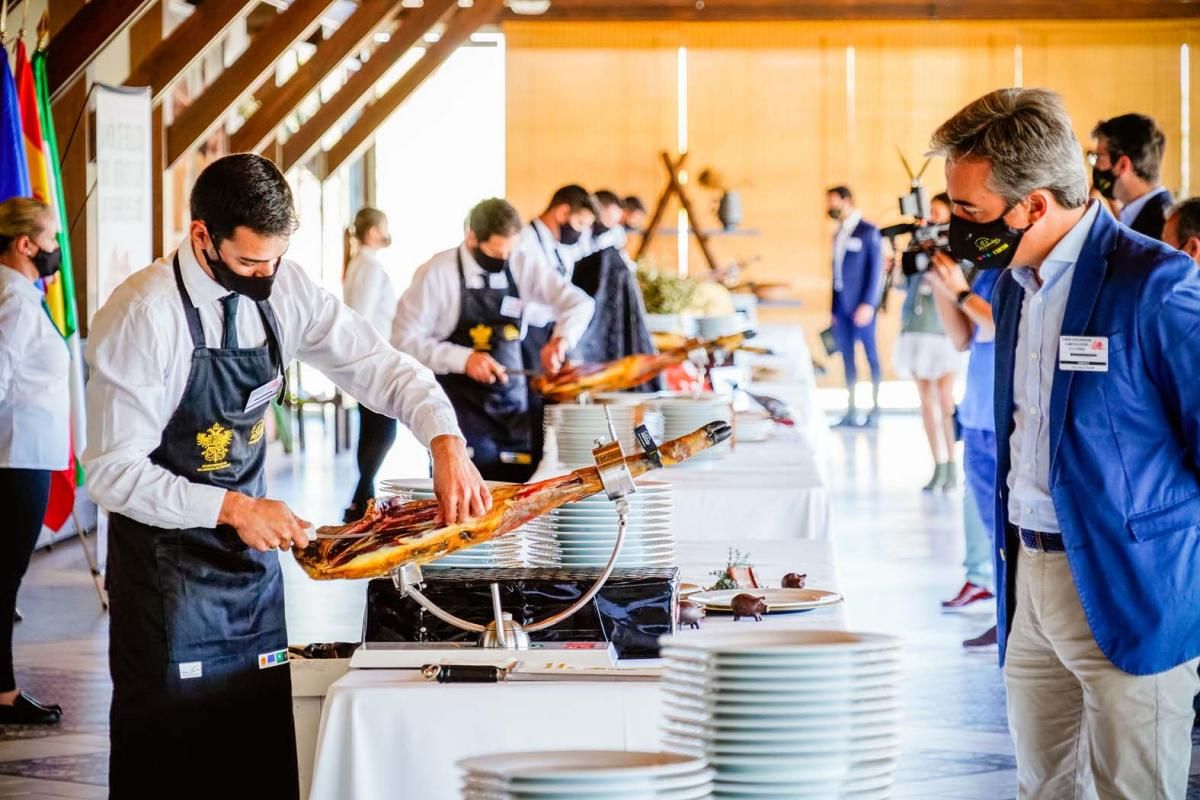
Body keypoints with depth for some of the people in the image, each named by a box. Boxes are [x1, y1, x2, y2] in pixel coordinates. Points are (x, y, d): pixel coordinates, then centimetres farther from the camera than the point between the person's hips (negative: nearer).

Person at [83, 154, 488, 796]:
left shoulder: (283, 289, -4)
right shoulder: (143, 316, -20)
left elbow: (382, 367, 0)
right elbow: (113, 472, -18)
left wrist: (446, 443, -18)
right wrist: (231, 508, -27)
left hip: (253, 549, 6)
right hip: (166, 563, -6)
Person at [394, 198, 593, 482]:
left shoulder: (521, 265, 3)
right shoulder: (438, 273, -9)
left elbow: (578, 302, 5)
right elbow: (405, 340, -8)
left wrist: (562, 338, -16)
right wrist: (463, 359, -20)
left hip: (511, 404, 4)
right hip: (460, 402, -4)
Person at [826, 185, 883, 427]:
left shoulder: (868, 232, -4)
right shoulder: (839, 234, 16)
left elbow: (876, 269, -9)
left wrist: (868, 304, -15)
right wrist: (833, 310, 13)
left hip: (861, 305, -7)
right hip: (841, 305, 7)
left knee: (871, 355, -1)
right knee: (847, 358, 6)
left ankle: (875, 408, 2)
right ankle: (851, 411, 8)